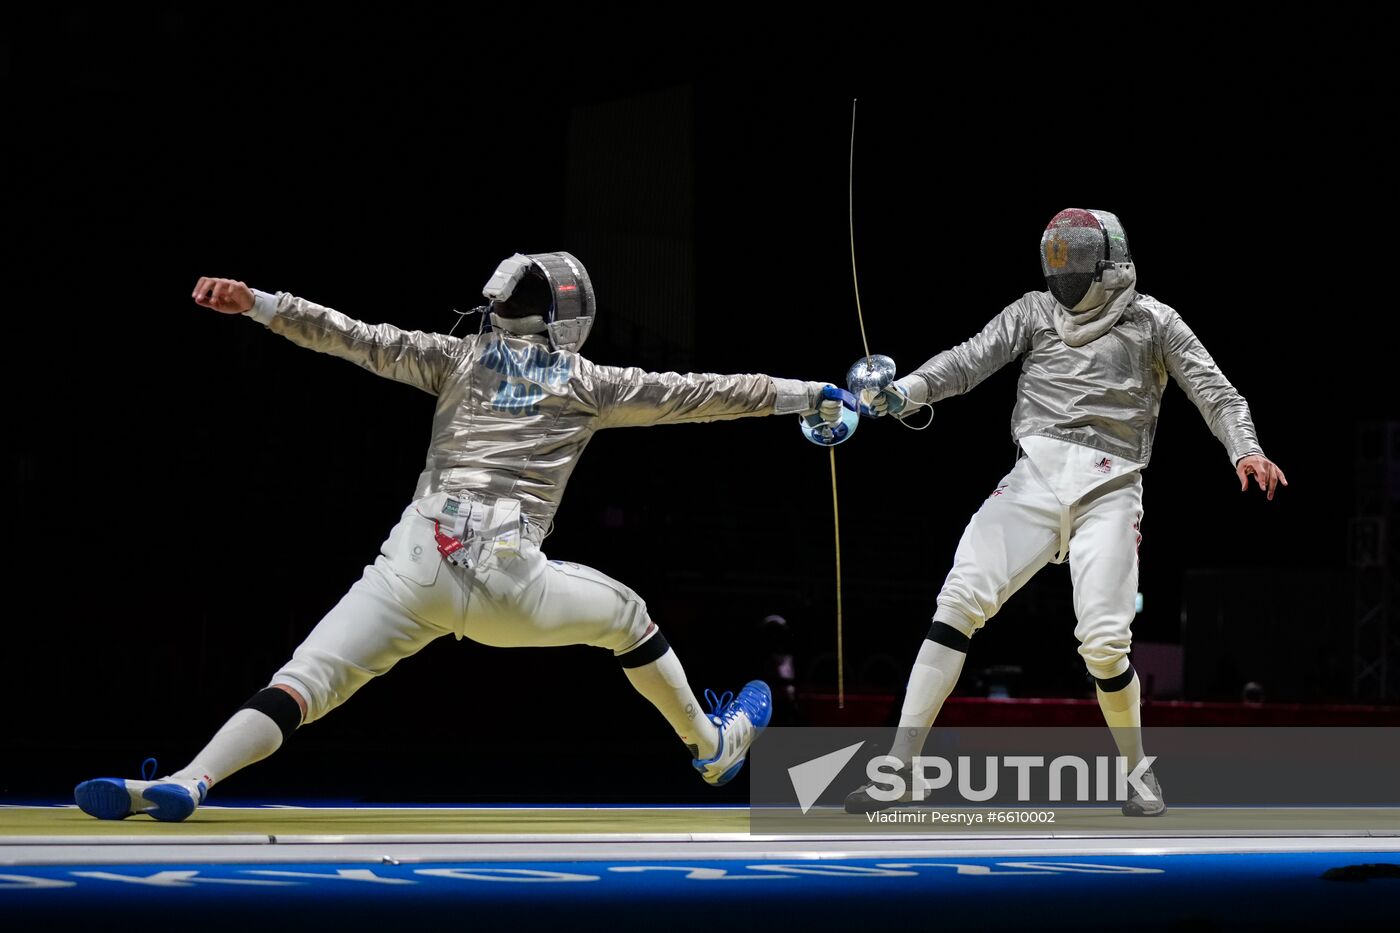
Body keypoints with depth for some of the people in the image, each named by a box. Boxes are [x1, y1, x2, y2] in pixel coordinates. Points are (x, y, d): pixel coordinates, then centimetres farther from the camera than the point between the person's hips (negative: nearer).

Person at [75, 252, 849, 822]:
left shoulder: (463, 357, 19)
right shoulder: (587, 382, 16)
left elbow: (358, 339, 8)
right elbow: (697, 395, 21)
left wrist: (257, 304, 2)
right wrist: (805, 396, 30)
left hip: (418, 563, 1)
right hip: (504, 577, 0)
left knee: (305, 685, -10)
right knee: (623, 614, 29)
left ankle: (187, 785, -34)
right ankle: (713, 745, 42)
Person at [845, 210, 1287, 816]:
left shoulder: (1153, 322, 9)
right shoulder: (1035, 311, 14)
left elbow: (1214, 392, 3)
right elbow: (972, 358, 1)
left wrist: (1245, 450, -17)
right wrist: (909, 390, -18)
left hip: (1109, 488, -2)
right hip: (1036, 476, 2)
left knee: (1104, 645, -12)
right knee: (961, 602, -16)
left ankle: (1138, 771, 18)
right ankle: (897, 769, -16)